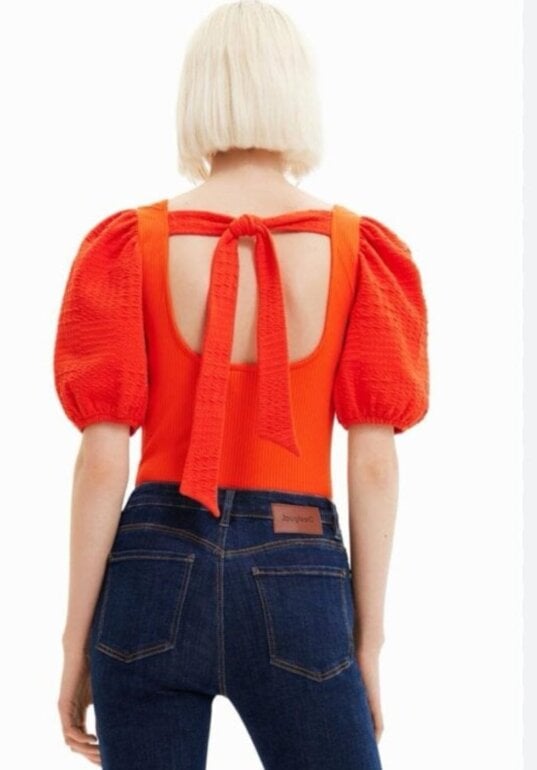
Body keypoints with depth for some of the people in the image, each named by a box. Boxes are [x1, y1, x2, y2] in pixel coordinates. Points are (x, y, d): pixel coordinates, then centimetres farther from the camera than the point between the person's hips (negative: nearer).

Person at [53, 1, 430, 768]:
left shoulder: (131, 244, -3)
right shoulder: (360, 248, -2)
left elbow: (103, 459, -5)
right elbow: (374, 462, -4)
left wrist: (77, 642, 3)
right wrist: (369, 641, 5)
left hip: (156, 571, 1)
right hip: (298, 579, 0)